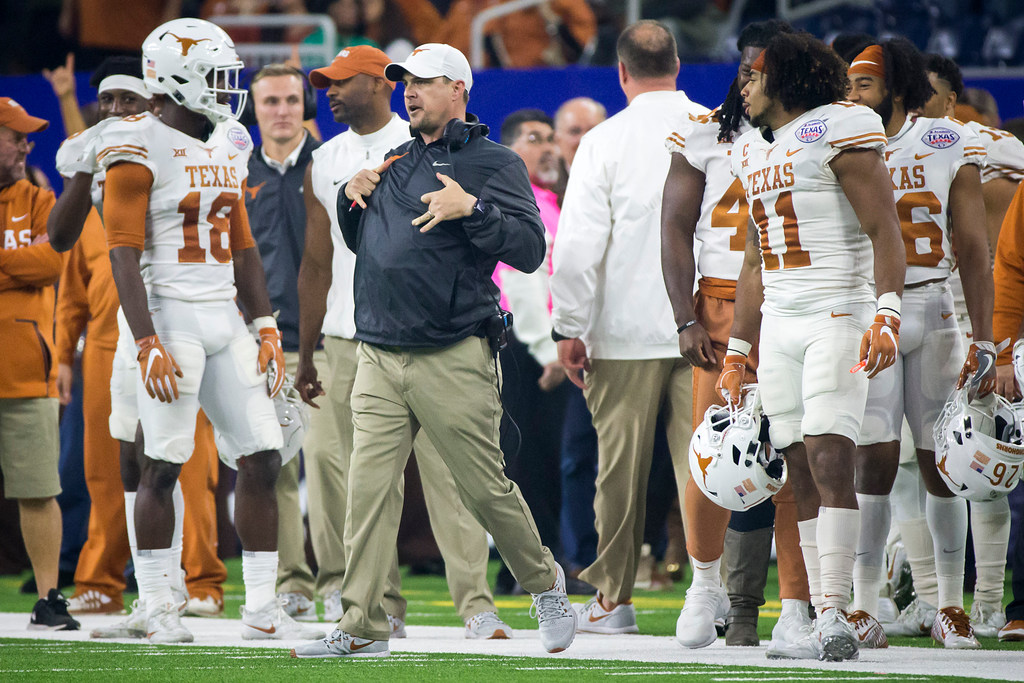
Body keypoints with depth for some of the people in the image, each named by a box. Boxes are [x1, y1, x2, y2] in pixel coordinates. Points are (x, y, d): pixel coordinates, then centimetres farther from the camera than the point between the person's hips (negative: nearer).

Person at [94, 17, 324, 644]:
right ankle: (156, 608, 4)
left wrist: (268, 329, 14)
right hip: (170, 317, -7)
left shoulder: (228, 148, 15)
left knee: (262, 458, 2)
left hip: (225, 319, 7)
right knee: (163, 465, -4)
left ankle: (262, 608, 7)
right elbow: (125, 254, -13)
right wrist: (149, 344, -20)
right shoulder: (142, 149, -9)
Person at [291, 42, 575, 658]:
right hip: (379, 358, 6)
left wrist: (471, 209, -21)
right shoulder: (395, 163, 19)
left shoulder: (493, 163, -1)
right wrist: (352, 199, 11)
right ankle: (361, 629, -3)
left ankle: (544, 583, 26)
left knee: (486, 489, 1)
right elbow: (361, 243, 30)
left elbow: (530, 248, -11)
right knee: (370, 490, -3)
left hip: (454, 359, -6)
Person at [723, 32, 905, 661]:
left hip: (838, 315, -8)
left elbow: (884, 230, -11)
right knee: (803, 476, 2)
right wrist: (736, 355, 24)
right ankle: (827, 628, 1)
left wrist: (887, 314, -23)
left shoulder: (838, 128, -5)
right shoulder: (754, 151, 20)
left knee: (829, 463, -16)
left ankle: (835, 620, -19)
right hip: (777, 326, 8)